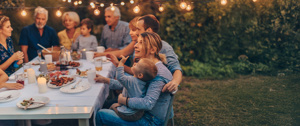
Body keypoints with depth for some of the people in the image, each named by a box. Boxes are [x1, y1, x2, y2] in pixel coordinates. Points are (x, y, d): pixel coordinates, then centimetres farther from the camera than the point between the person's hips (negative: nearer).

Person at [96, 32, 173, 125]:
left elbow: (148, 103, -33)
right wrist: (105, 80, 15)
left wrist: (124, 100, -20)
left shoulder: (159, 73, -24)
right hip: (144, 113, 9)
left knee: (100, 114, -5)